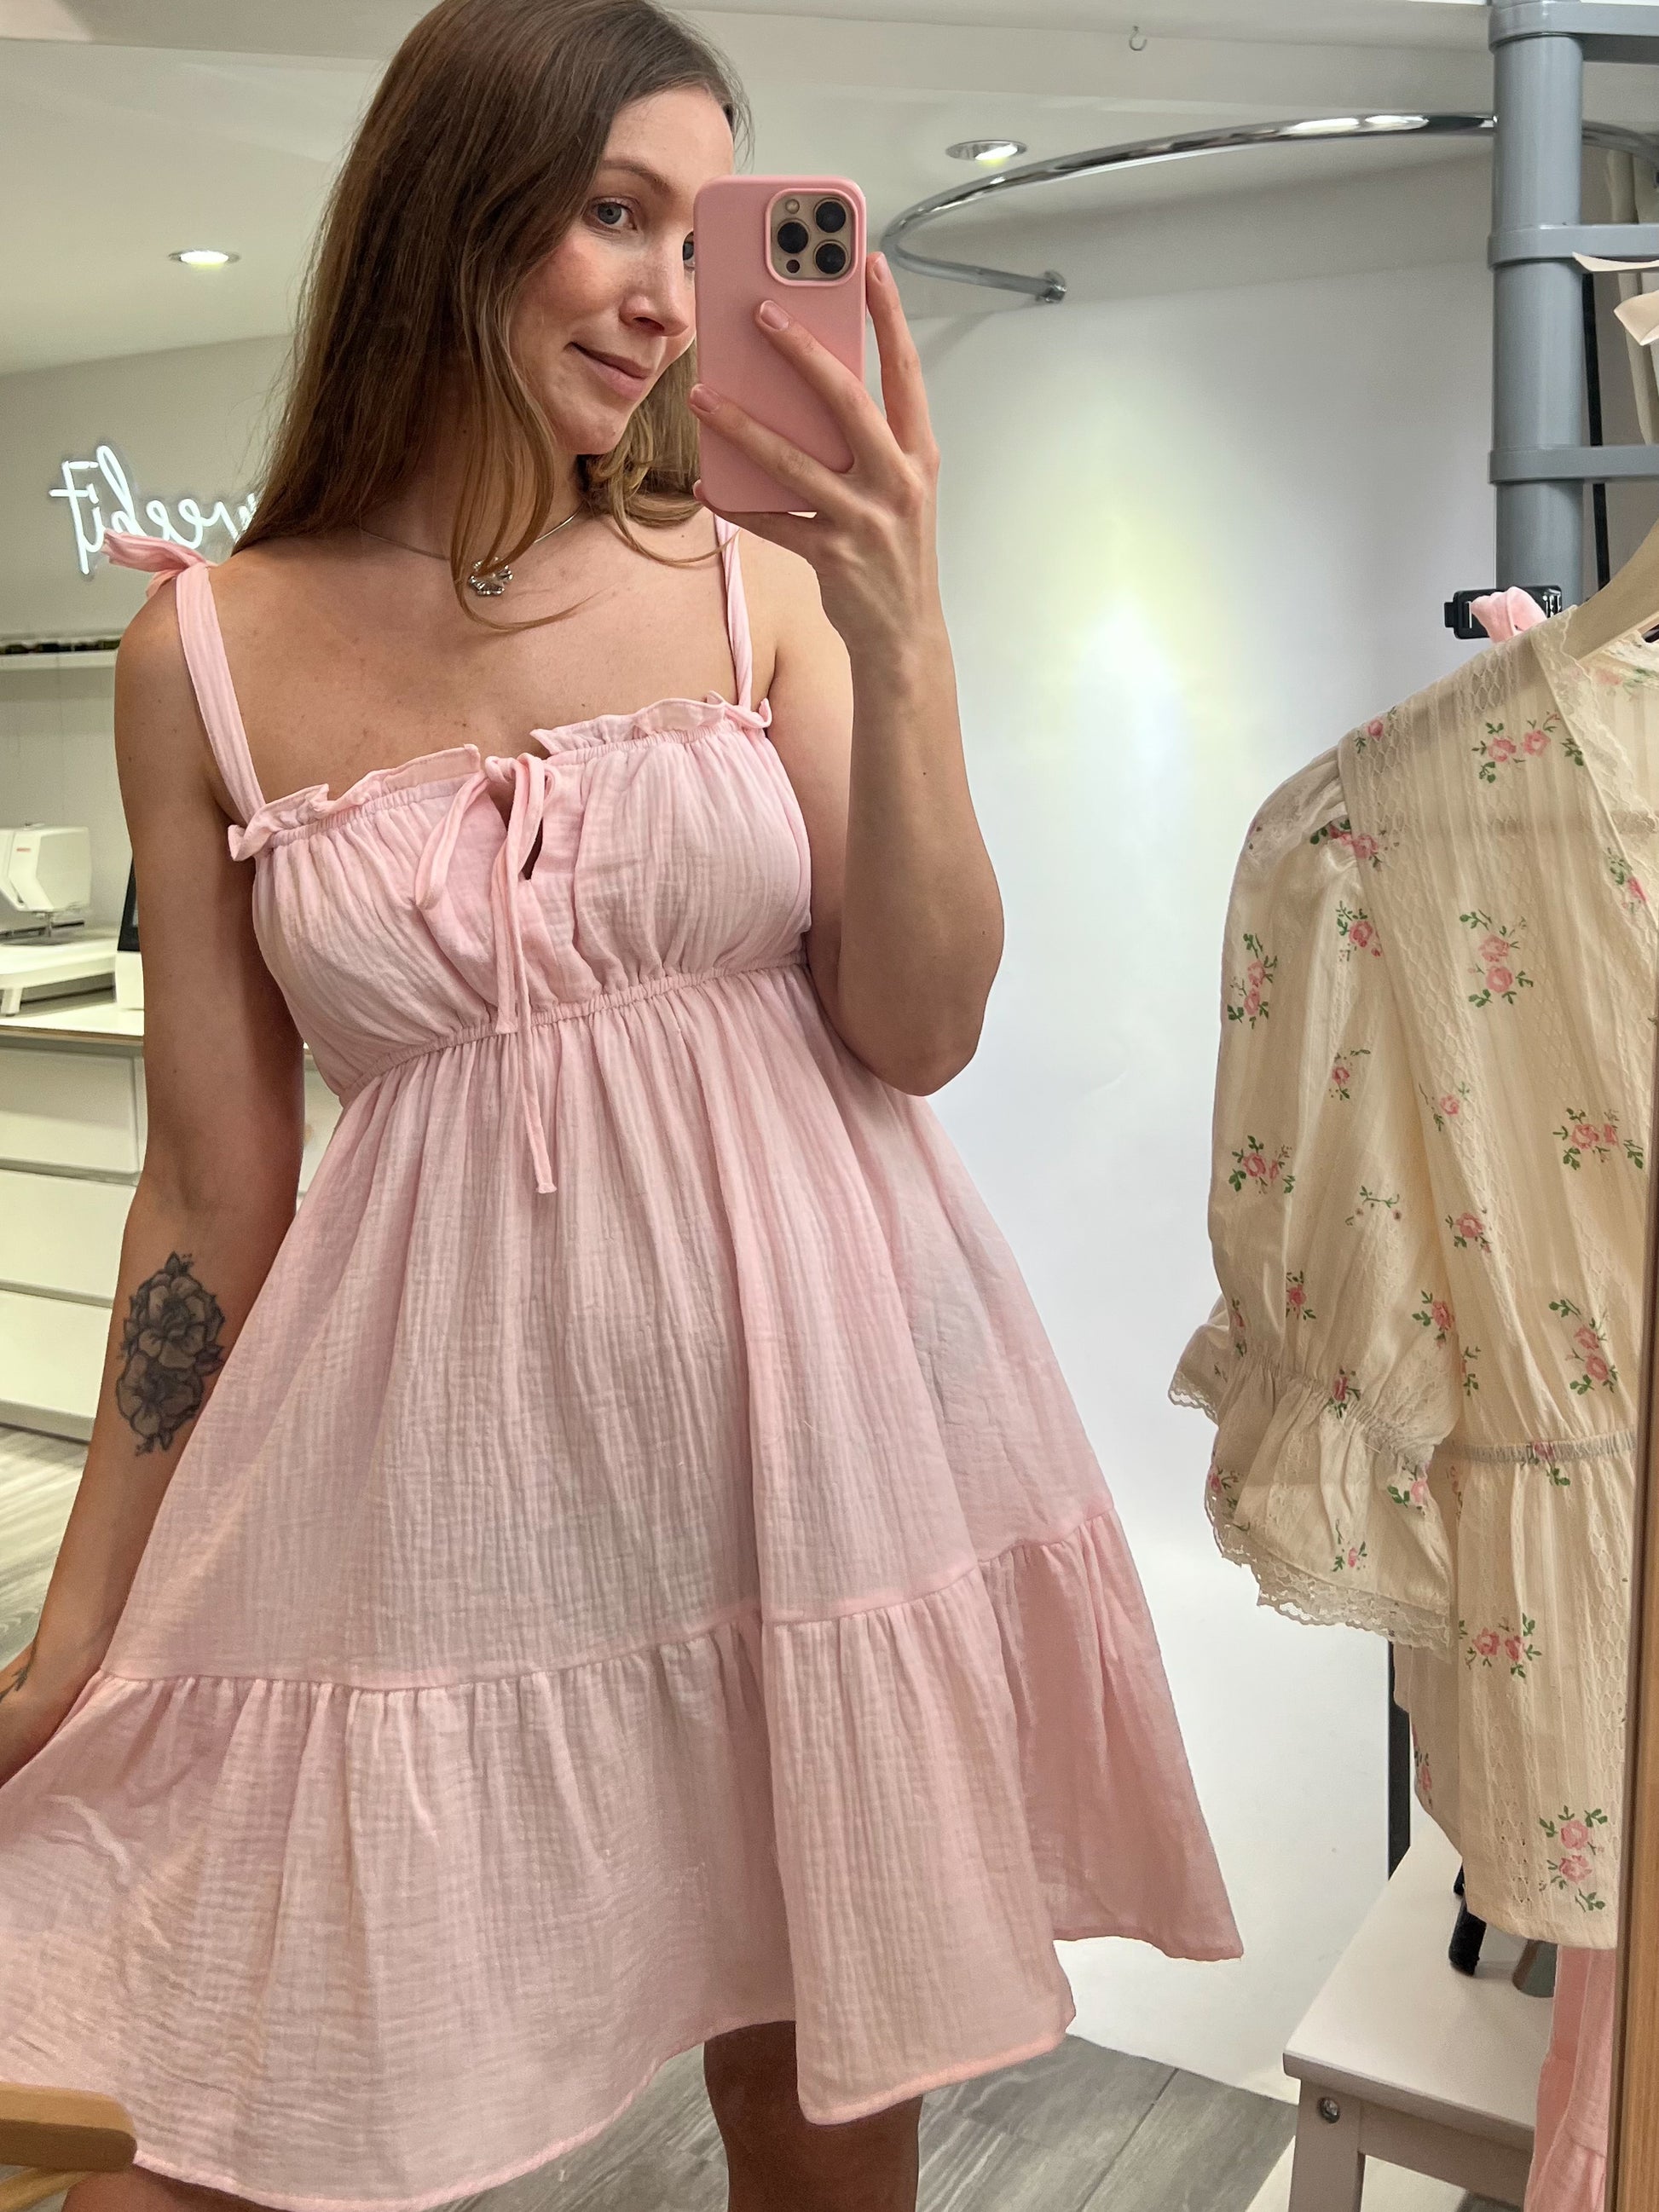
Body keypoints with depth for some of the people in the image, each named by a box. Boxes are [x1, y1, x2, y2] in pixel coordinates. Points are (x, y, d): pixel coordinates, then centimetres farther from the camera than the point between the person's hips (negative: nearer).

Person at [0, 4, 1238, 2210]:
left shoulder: (760, 582, 2)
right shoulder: (207, 653, 0)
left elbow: (921, 1032, -3)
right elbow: (213, 1177, 4)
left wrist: (903, 643, -14)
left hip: (817, 1414, 1)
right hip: (447, 1463, 0)